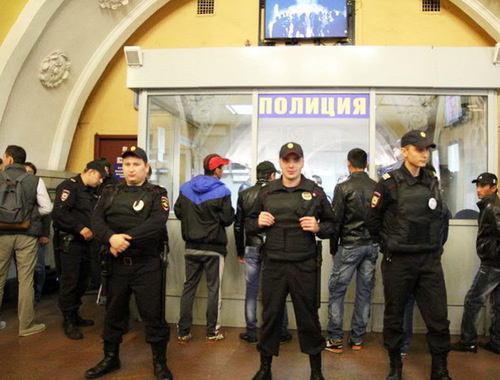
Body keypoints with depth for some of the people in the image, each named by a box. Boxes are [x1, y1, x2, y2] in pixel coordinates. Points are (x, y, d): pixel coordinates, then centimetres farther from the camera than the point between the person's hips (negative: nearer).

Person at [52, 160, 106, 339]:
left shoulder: (90, 191, 17)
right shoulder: (69, 186, -11)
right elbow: (59, 213, -23)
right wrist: (80, 228, -23)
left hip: (84, 242, 9)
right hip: (68, 242, -9)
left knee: (82, 281, 13)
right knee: (69, 282, -3)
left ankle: (75, 315, 27)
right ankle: (69, 322, 7)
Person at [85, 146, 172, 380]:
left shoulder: (157, 194, -1)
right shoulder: (110, 192, 10)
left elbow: (156, 224, -18)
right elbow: (96, 220, -3)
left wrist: (126, 240, -23)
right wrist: (111, 238, -22)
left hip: (147, 264, -4)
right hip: (116, 264, 4)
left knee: (153, 314, 2)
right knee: (113, 312, 16)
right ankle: (110, 358, 34)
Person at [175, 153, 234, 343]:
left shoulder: (185, 188, 2)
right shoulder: (222, 191, -12)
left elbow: (178, 213, 7)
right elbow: (228, 219, -13)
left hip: (191, 247, 4)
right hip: (214, 248, -4)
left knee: (188, 288, 10)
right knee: (213, 289, 6)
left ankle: (183, 332, 13)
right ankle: (212, 332, 13)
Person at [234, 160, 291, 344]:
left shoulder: (244, 194, 2)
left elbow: (238, 225, 5)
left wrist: (240, 252, 13)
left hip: (251, 248, 2)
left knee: (251, 291, 9)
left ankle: (251, 332, 16)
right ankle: (281, 331, 17)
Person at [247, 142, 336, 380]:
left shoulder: (315, 192, 2)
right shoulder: (266, 192, 6)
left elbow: (333, 225, 7)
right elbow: (249, 224, 15)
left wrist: (318, 228, -13)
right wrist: (258, 222, -7)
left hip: (305, 266, -1)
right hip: (273, 265, 2)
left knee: (308, 318, 10)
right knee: (270, 316, 11)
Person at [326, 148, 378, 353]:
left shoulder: (343, 187, -8)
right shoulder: (377, 188, 3)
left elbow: (336, 220, -7)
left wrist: (333, 248, 3)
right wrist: (375, 240, 13)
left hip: (349, 245, -4)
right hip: (372, 245, 4)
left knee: (336, 291, 4)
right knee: (364, 292, 10)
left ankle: (335, 339, 5)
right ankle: (357, 339, 18)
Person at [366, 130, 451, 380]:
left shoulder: (432, 181, 8)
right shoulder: (390, 182, -8)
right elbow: (372, 220, -1)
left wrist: (434, 247, 14)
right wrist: (388, 245, 5)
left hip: (430, 261, 4)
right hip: (398, 261, -4)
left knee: (438, 318, 4)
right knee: (394, 316, 9)